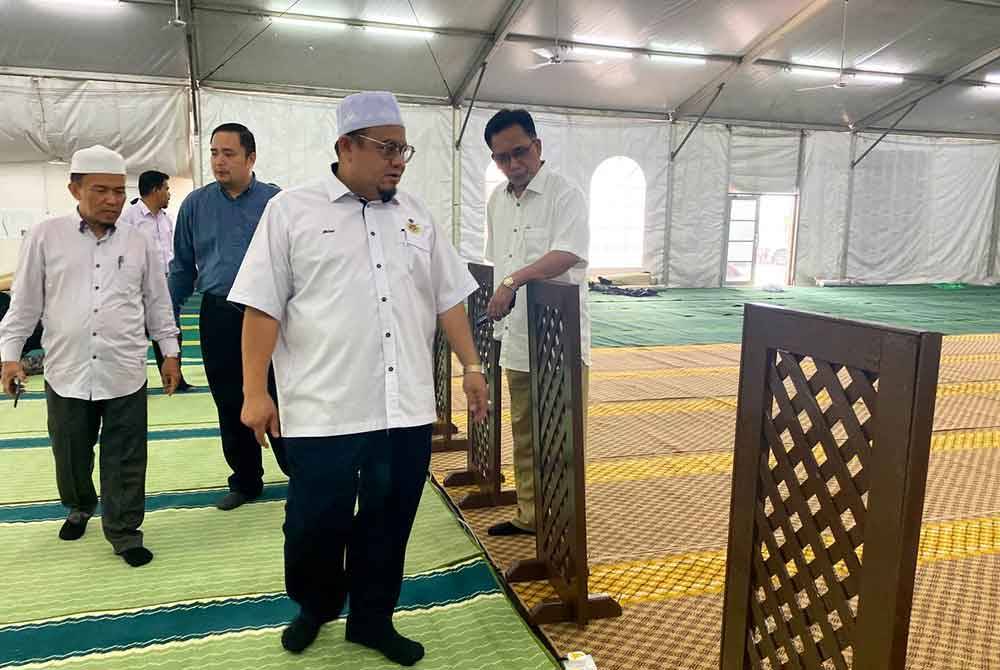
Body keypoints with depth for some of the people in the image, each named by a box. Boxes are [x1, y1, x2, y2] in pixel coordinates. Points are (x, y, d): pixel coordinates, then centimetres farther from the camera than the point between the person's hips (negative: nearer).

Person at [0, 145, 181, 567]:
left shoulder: (139, 242, 3)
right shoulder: (46, 236, 0)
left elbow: (157, 303, 10)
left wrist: (170, 351, 9)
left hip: (125, 373, 0)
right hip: (66, 372, 0)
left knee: (125, 461, 5)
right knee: (70, 456, 16)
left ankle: (124, 532, 20)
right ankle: (80, 507, 44)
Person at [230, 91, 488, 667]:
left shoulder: (417, 216, 11)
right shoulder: (292, 211, -2)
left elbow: (448, 298, 14)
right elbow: (262, 307, -4)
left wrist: (472, 366, 9)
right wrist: (256, 392, -7)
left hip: (408, 409, 4)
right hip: (324, 410, -3)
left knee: (388, 524, 13)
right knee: (314, 524, 10)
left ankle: (373, 619, 34)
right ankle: (315, 606, 38)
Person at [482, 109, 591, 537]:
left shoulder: (565, 195, -8)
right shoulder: (497, 201, 14)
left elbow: (567, 254, -23)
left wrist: (513, 281, -24)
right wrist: (496, 305, 20)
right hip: (516, 339, 7)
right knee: (523, 434, 16)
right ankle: (529, 516, 30)